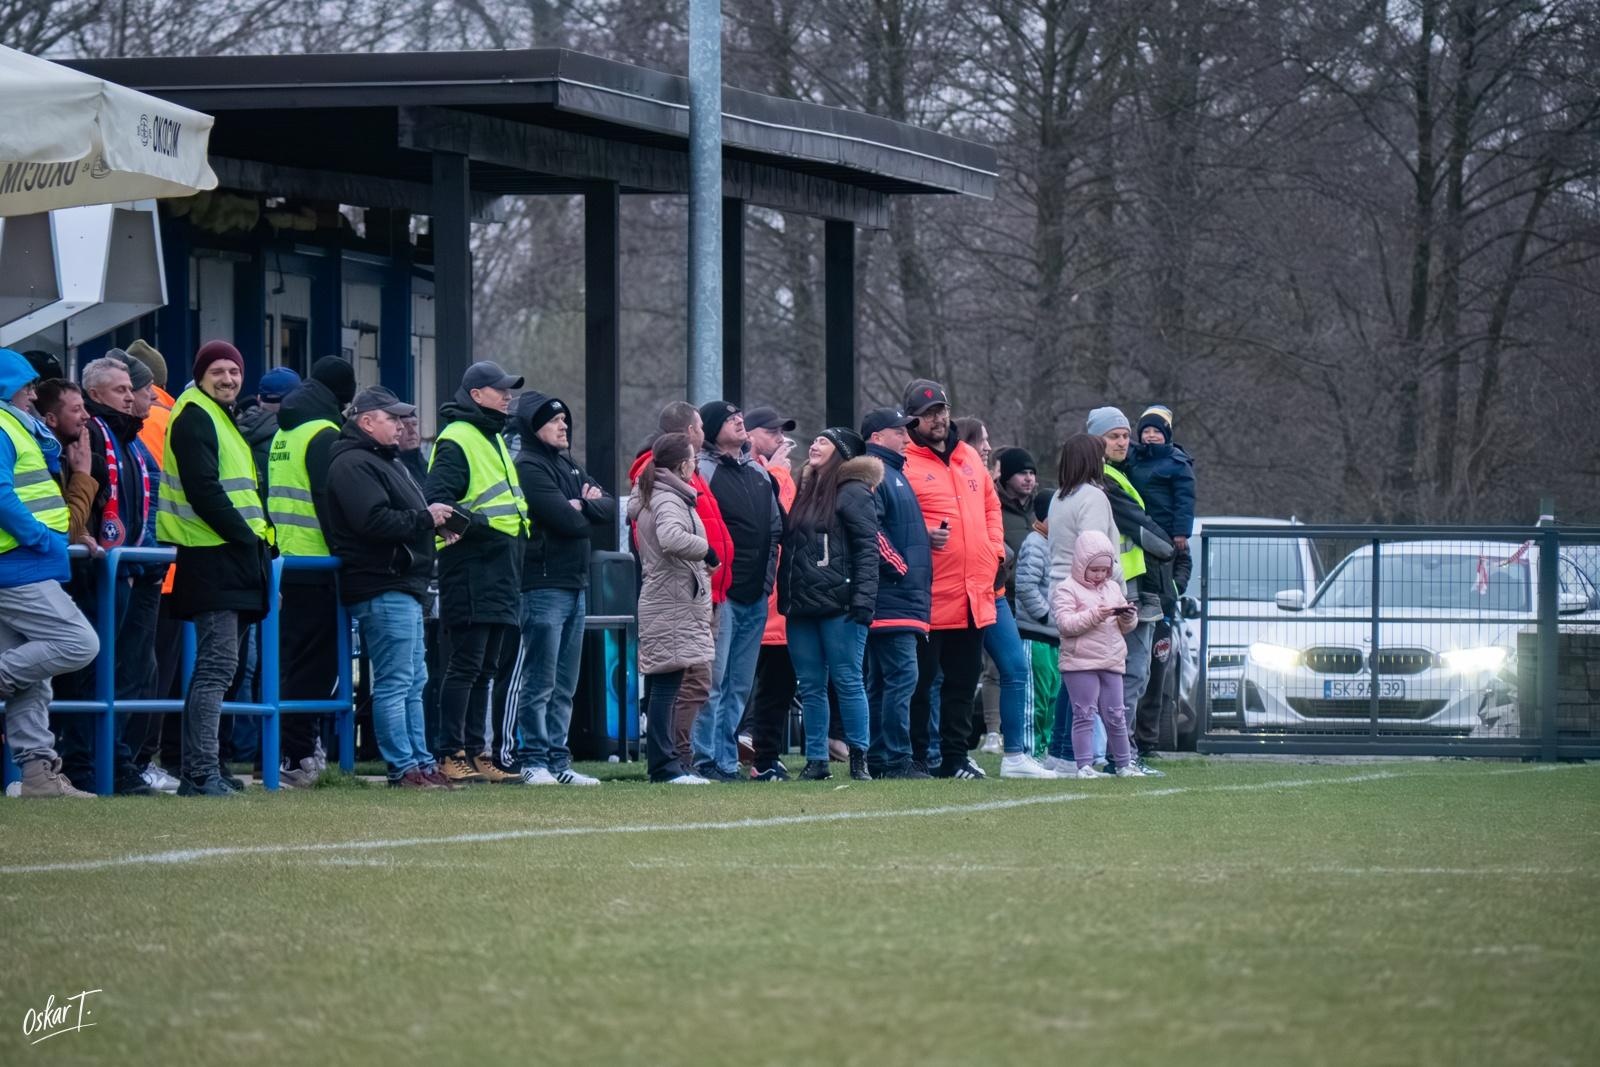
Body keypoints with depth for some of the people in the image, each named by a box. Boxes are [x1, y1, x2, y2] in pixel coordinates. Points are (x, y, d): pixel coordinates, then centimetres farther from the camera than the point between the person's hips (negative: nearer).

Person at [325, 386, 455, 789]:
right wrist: (425, 519, -14)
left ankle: (421, 761, 18)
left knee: (414, 682, 14)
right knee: (395, 682, -9)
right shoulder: (353, 464, -12)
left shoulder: (386, 461, 23)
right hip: (382, 588, -11)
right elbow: (374, 521, -24)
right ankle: (403, 767, -7)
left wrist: (434, 521, 8)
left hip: (404, 587, 11)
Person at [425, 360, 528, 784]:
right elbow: (437, 502, -20)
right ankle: (450, 755, -8)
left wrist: (517, 530, 18)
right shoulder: (455, 441, -10)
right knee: (466, 665, -9)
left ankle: (476, 753, 15)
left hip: (499, 571, 10)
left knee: (485, 669, 11)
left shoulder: (494, 439, 21)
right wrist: (480, 524, -29)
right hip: (470, 570, -10)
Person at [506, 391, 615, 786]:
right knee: (539, 683, -7)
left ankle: (557, 760, 14)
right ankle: (533, 762, -5)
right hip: (544, 586, -9)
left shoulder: (570, 467, 19)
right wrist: (591, 512, 2)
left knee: (564, 686, 11)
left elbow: (612, 511, 10)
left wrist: (584, 505, -10)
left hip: (575, 586, 9)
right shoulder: (529, 467, -8)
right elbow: (565, 520, -18)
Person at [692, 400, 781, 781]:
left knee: (740, 687, 9)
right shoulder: (702, 471, -7)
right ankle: (705, 760, -10)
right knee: (712, 681, -11)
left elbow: (775, 528, 25)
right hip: (720, 594, -8)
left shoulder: (759, 473, 17)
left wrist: (768, 577, 16)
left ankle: (727, 761, 13)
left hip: (755, 597, 8)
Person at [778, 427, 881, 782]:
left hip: (839, 605, -8)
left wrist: (863, 600, -19)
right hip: (801, 606, 8)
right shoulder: (806, 492, 19)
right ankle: (816, 759, 10)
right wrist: (784, 598, 15)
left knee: (847, 681, -5)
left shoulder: (854, 493, -4)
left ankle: (859, 759, 0)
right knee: (810, 687, 7)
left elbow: (867, 550, -11)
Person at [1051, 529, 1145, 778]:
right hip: (1080, 663, -6)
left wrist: (1128, 617, -4)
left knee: (1116, 715, 11)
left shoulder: (1113, 588, 16)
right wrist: (1094, 616, -24)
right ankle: (1084, 765, -5)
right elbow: (1065, 624, -17)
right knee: (1085, 715, -6)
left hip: (1111, 662, 6)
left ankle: (1124, 764, 20)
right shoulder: (1066, 590, -4)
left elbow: (1126, 627, 19)